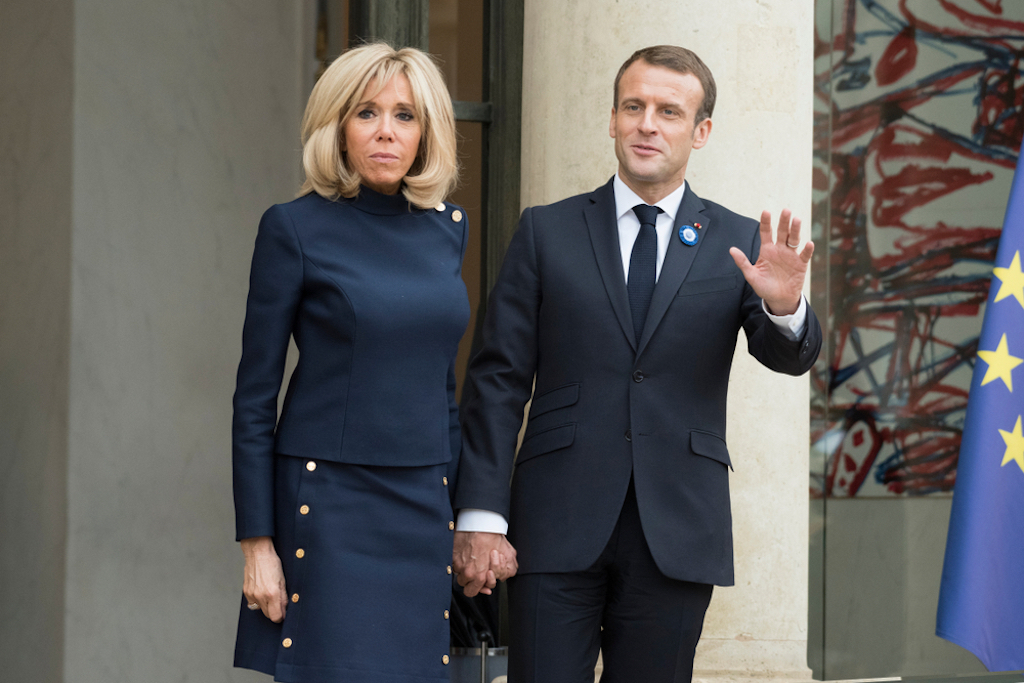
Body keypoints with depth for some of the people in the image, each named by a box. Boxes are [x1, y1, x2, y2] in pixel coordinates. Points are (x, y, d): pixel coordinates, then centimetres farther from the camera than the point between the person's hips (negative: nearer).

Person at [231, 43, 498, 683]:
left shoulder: (447, 227, 9)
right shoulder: (296, 228, -6)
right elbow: (255, 395, -4)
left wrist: (463, 509, 14)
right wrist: (257, 541, -8)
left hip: (424, 506, 5)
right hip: (330, 503, -5)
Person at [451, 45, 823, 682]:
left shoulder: (740, 244, 7)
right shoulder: (546, 232, 6)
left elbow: (789, 356, -3)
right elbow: (500, 381, 3)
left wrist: (784, 307, -27)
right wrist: (480, 517, -5)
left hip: (677, 532, 1)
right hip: (559, 529, -1)